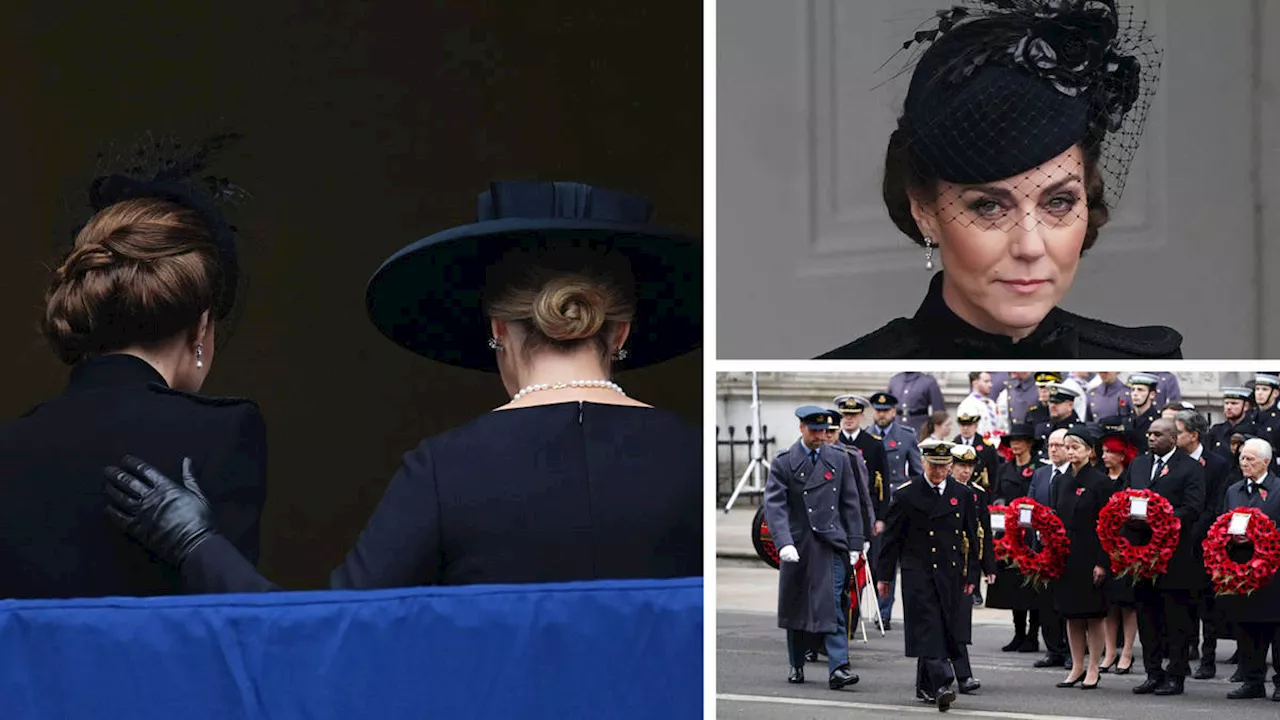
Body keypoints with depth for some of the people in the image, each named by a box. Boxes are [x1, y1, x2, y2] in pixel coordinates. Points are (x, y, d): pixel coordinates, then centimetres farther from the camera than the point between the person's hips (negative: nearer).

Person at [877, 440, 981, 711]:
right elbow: (892, 537, 3)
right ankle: (942, 684, -24)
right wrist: (884, 575, 1)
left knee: (943, 630, 7)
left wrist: (971, 576, 9)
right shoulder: (906, 494, 1)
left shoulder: (962, 496, 8)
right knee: (928, 628, -14)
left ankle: (925, 686, 21)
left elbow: (972, 539, 13)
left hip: (950, 575, 3)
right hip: (917, 573, -3)